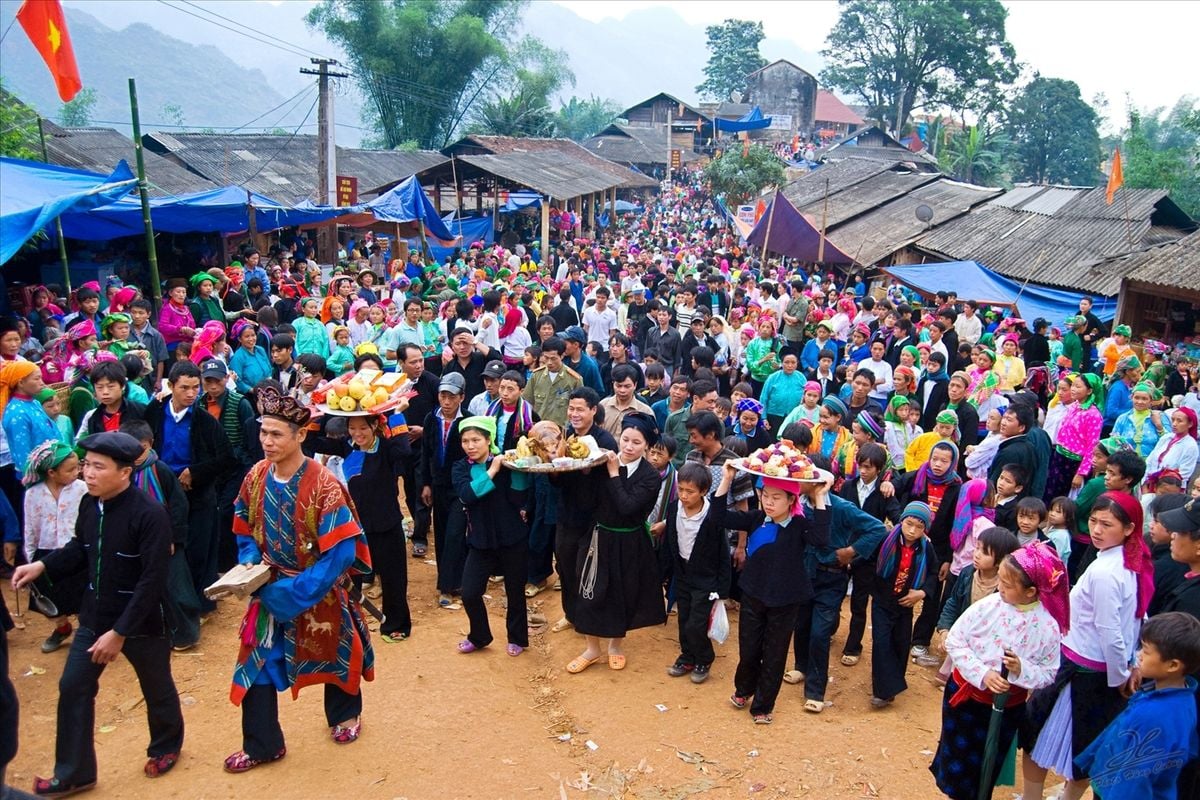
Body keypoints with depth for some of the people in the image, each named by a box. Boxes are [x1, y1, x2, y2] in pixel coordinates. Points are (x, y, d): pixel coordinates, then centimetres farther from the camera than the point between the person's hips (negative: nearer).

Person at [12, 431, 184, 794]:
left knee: (157, 689, 15)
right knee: (72, 688, 9)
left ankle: (166, 746, 43)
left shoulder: (149, 514, -26)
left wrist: (120, 632, -25)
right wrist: (42, 566, -4)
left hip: (142, 622, -6)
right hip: (94, 617, 6)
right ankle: (73, 773, 26)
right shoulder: (89, 504, -4)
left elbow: (153, 580, -25)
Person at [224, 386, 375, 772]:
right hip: (270, 588, 4)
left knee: (331, 653, 17)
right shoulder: (257, 476, -8)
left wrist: (295, 591, -27)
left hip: (319, 592, -4)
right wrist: (250, 564, -12)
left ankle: (345, 714, 44)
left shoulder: (323, 485, -25)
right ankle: (262, 744, 23)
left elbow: (341, 552, -25)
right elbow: (245, 529, 7)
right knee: (257, 661, 4)